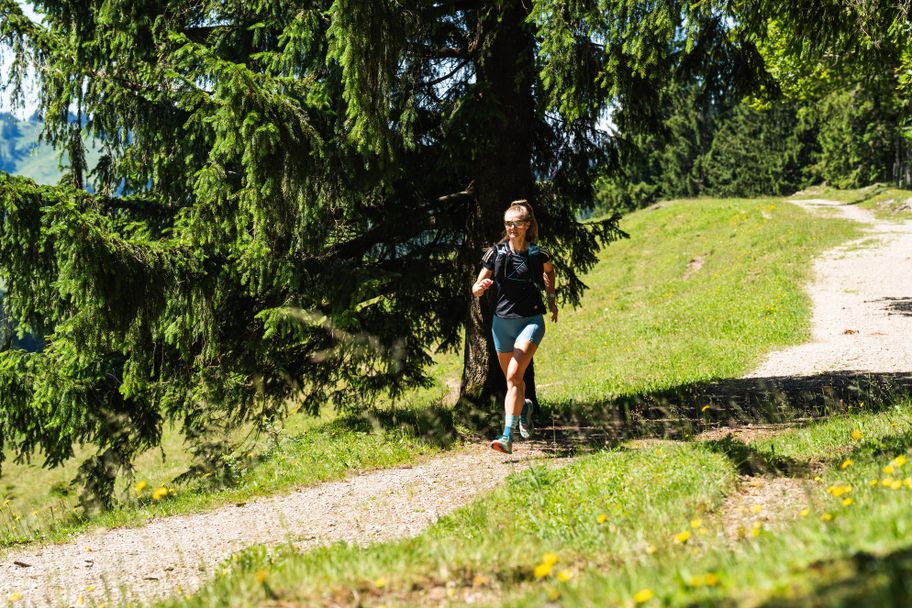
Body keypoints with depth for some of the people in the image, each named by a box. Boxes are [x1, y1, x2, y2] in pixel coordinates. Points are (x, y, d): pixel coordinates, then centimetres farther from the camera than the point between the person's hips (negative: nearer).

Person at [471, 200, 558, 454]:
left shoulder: (538, 254, -3)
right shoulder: (496, 253, -3)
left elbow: (549, 270, 21)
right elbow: (477, 288, 0)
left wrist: (551, 299, 17)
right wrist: (479, 288, -23)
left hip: (531, 320, -3)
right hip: (502, 321, 3)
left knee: (514, 375, -20)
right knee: (512, 380, 16)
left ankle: (508, 436, -24)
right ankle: (524, 407, 50)